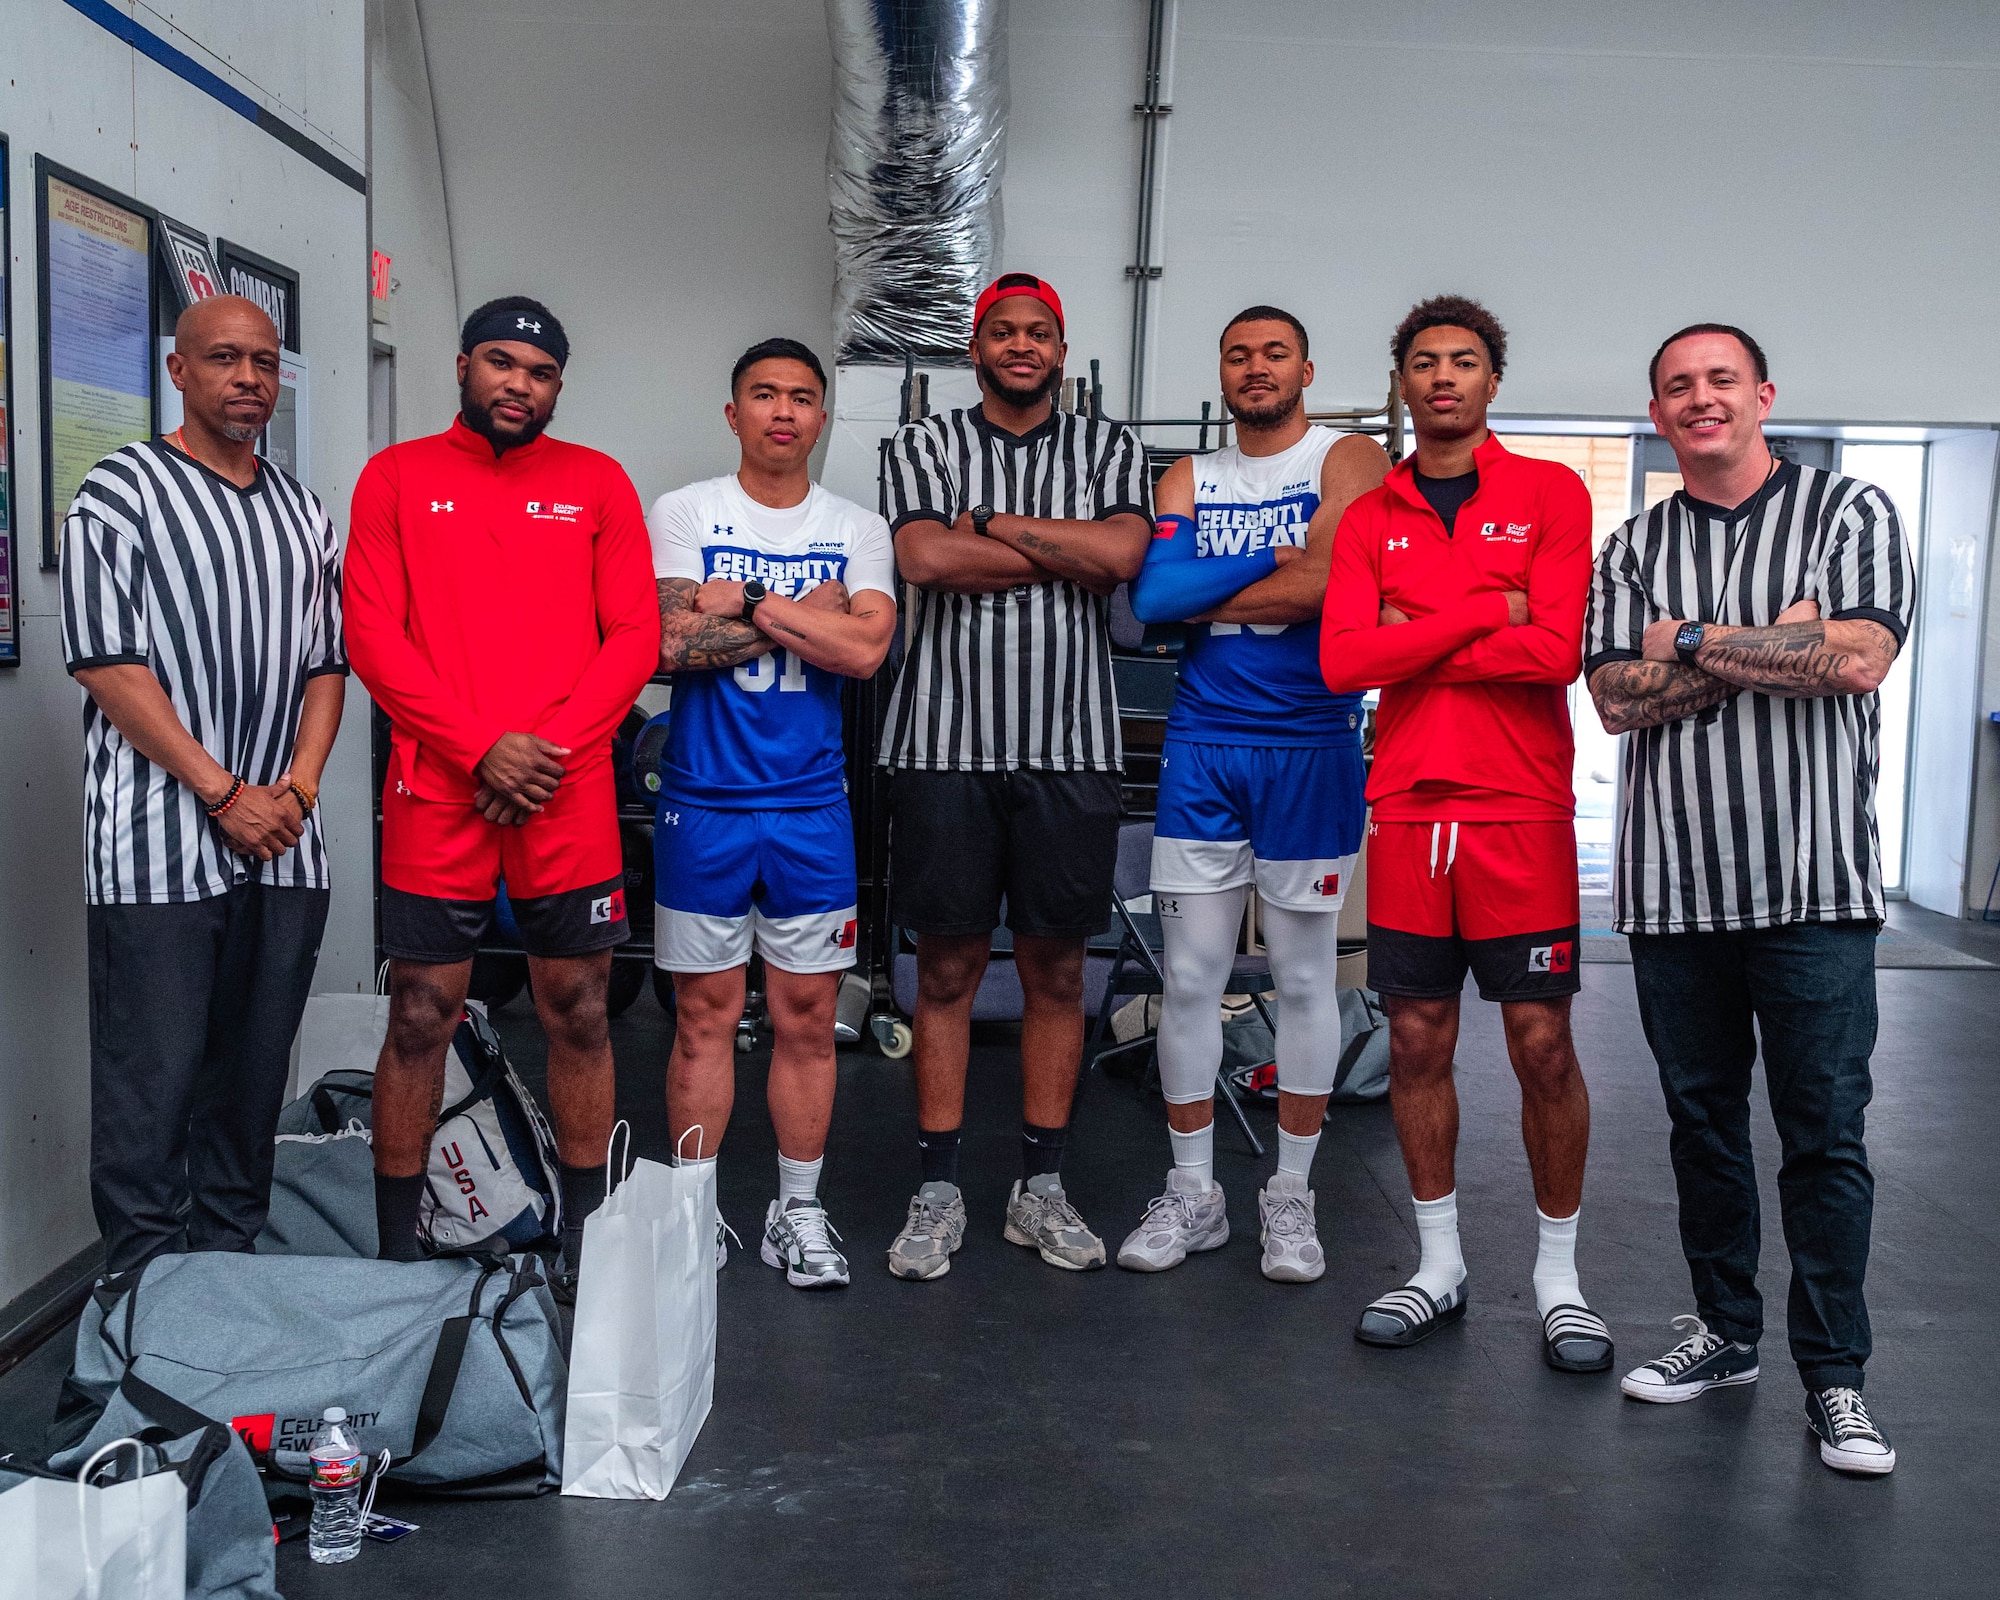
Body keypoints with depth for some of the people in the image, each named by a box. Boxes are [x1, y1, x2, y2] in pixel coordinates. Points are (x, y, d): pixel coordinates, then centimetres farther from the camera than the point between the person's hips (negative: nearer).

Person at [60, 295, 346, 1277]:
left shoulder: (303, 512, 16)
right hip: (159, 851, -5)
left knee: (253, 1077, 11)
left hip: (283, 849, 6)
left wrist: (299, 785, -1)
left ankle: (232, 1266, 22)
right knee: (152, 1083, -2)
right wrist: (223, 792, -13)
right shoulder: (120, 494, -2)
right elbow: (108, 667, -9)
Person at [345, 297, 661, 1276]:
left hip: (571, 794, 1)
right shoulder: (396, 477, 7)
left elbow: (634, 635, 4)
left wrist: (549, 751, -8)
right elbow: (372, 635, 0)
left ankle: (584, 1241, 20)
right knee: (420, 1019, 3)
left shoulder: (598, 483, 10)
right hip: (435, 791, -1)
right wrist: (482, 750, -11)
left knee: (577, 1014, 7)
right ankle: (396, 1254, 16)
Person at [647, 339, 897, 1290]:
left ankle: (798, 1212, 19)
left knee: (807, 1014, 6)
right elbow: (670, 643, -13)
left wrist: (744, 601, -12)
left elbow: (866, 649, -12)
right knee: (705, 1012, 5)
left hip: (811, 807, 1)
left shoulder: (858, 530, 6)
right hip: (704, 801, -1)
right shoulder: (685, 513, 2)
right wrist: (806, 617, -10)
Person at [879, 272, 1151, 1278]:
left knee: (1055, 967, 6)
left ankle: (1040, 1187, 17)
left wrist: (988, 522, -6)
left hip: (1070, 743, 1)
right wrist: (1067, 552, -6)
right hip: (947, 740, -1)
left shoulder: (1109, 448, 12)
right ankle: (939, 1192, 12)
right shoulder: (926, 446, 9)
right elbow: (923, 559, -11)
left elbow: (1124, 553, -9)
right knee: (947, 966, 3)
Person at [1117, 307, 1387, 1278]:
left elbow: (1323, 585, -16)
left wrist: (1201, 598, -5)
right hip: (1202, 743, 3)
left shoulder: (1349, 461, 1)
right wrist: (1271, 560, -10)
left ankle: (1291, 1197, 18)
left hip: (1311, 745, -3)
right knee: (1190, 976, 4)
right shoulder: (1188, 480, 12)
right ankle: (1192, 1194, 17)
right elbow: (1151, 595, -5)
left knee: (1304, 977, 5)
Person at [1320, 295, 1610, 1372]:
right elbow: (1342, 659, -5)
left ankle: (1559, 1277, 16)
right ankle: (1440, 1266, 22)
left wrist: (1412, 638, -6)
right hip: (1407, 808, 3)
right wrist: (1487, 613, -8)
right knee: (1417, 1039, 7)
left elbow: (1558, 649, -11)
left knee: (1542, 1043, 0)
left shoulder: (1550, 493, 2)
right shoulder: (1370, 518, 10)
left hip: (1521, 809, -3)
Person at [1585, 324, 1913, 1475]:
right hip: (1675, 882, 3)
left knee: (1825, 1133, 0)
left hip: (1815, 882, -3)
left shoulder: (1851, 511, 4)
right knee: (1703, 1118, 12)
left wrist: (1693, 641, -6)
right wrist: (1770, 647, -9)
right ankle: (1725, 1333, 27)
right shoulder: (1634, 548, 12)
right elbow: (1619, 698, -1)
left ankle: (1835, 1376, 11)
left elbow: (1858, 657, -12)